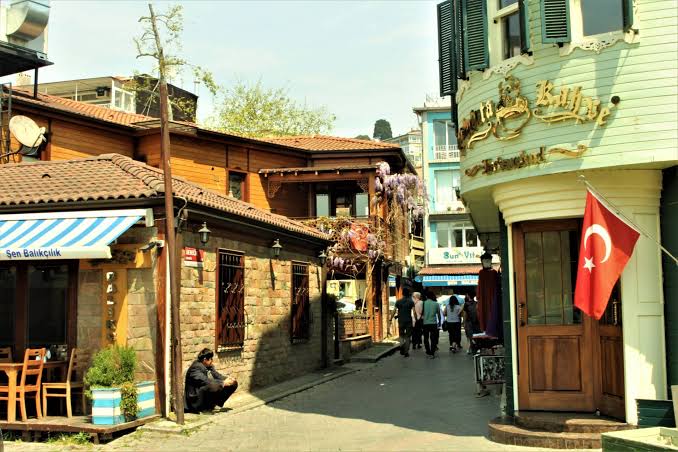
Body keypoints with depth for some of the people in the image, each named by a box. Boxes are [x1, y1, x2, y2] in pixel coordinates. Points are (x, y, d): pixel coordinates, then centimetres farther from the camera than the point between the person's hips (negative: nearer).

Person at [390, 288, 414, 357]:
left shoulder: (398, 302, 1)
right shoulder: (411, 302, -2)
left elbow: (394, 311, -3)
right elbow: (414, 311, -9)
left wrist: (391, 319, 1)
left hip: (401, 321, 1)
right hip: (409, 321, -1)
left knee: (401, 335, 15)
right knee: (407, 336, 7)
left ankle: (402, 344, -13)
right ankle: (406, 351, 4)